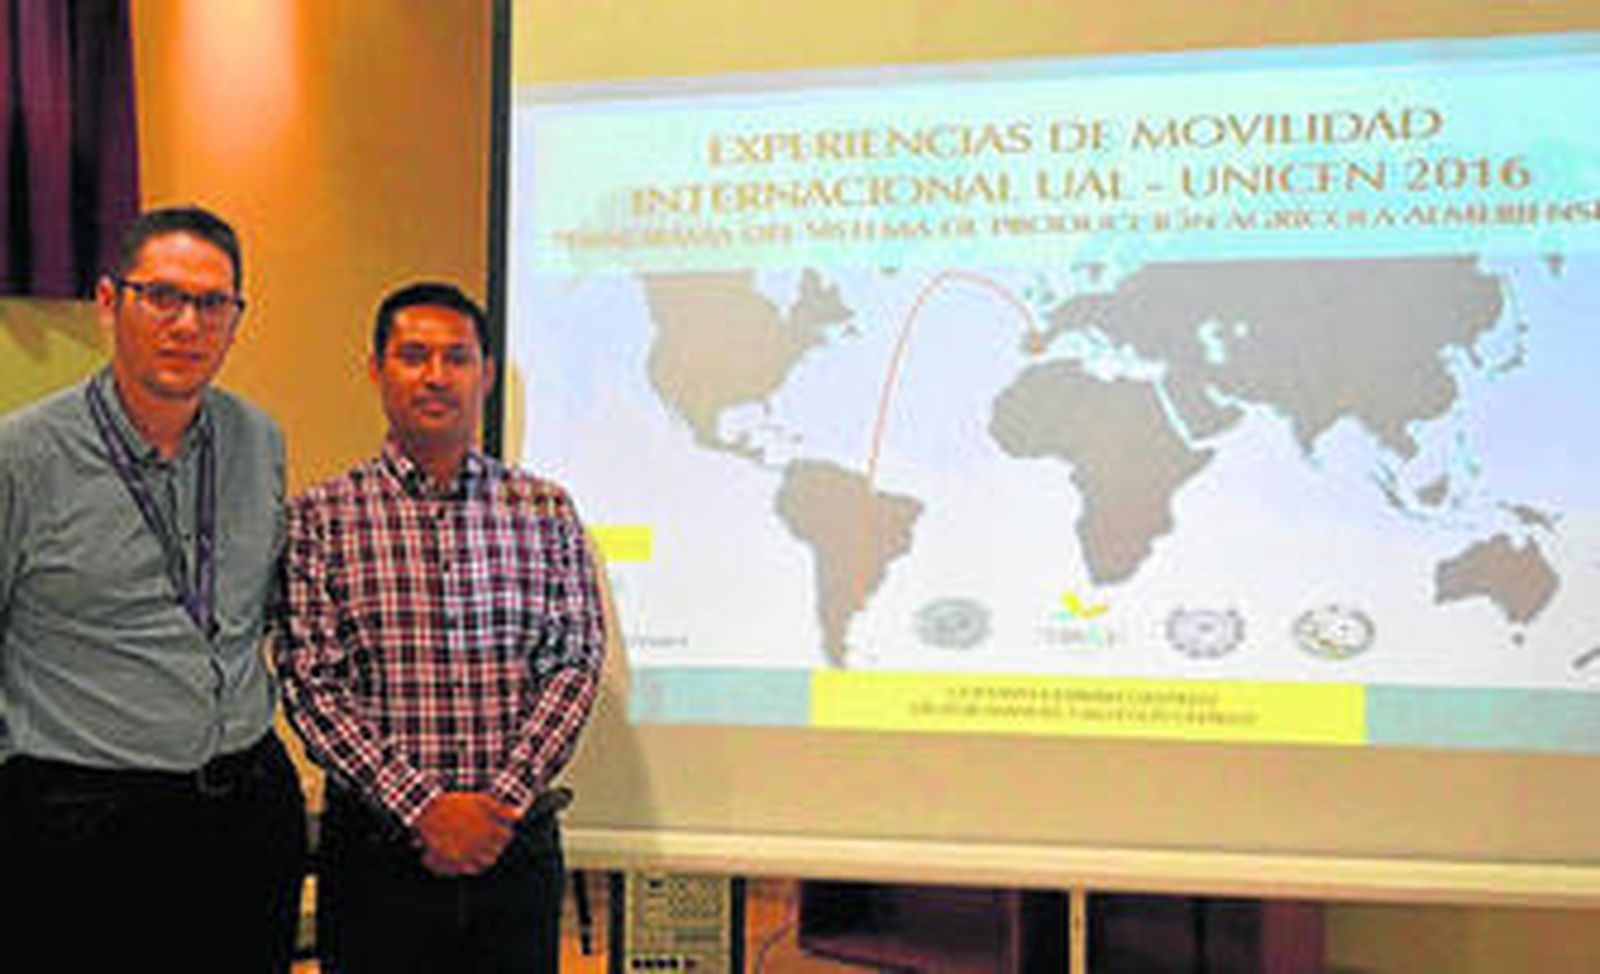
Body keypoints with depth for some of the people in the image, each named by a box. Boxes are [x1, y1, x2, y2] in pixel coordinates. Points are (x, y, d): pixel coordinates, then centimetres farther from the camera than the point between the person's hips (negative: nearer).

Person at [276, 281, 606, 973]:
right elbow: (310, 683, -6)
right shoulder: (320, 518, 0)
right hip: (377, 849, -1)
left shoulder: (546, 512, 6)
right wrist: (421, 807, -14)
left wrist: (504, 800, -11)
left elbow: (576, 662, 1)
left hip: (517, 838, 2)